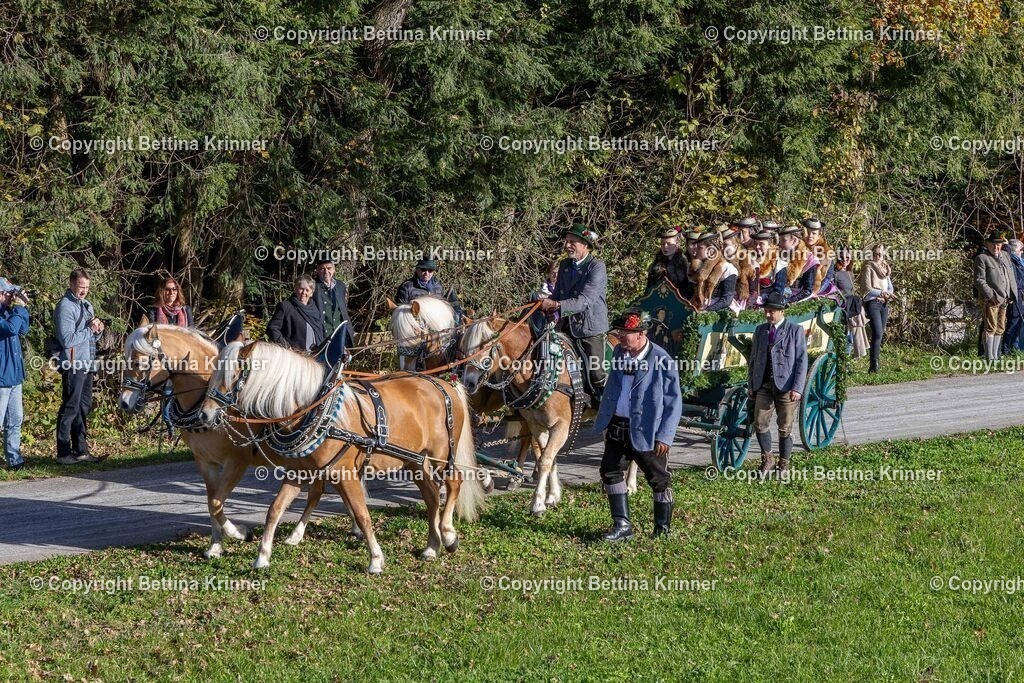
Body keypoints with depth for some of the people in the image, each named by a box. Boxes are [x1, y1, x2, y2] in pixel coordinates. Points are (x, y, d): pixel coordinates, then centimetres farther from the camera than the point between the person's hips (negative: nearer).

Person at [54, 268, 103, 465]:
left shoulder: (86, 305, 16)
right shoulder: (65, 307, -12)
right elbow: (67, 340, -20)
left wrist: (98, 331, 1)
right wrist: (90, 330, -16)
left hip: (87, 364, 9)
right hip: (73, 365, -9)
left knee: (84, 408, 13)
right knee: (70, 408, -6)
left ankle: (81, 451, 19)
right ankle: (64, 454, -3)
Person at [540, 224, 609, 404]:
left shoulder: (597, 267, -13)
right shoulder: (564, 265, 10)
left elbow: (585, 300, -23)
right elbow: (557, 294, 15)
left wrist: (557, 305, -33)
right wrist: (548, 304, -9)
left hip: (591, 328, -7)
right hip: (567, 327, 7)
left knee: (597, 375, -5)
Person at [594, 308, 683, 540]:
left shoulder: (662, 361, -16)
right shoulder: (619, 352, 3)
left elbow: (674, 402, -12)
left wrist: (665, 435, -16)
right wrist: (603, 418, 16)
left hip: (646, 431, -6)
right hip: (617, 426, 6)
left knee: (658, 478, 6)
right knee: (610, 471, 7)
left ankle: (663, 528, 20)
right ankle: (622, 525, 15)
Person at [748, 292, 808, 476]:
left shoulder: (795, 331, -2)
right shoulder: (760, 330, 12)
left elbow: (801, 361, -5)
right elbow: (753, 359, 16)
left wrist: (797, 388, -13)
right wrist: (751, 385, 10)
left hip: (786, 386, -4)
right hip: (764, 385, 4)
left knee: (785, 428, 3)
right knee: (760, 424, -4)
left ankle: (784, 464, 17)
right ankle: (767, 459, 16)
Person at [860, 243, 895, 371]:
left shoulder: (885, 269, 17)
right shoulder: (869, 268, -3)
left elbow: (890, 288, 15)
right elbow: (867, 288, -11)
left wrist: (888, 294, -7)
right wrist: (882, 292, -17)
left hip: (883, 304, 7)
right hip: (872, 303, -7)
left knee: (880, 335, 4)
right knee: (877, 333, -18)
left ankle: (874, 363, 8)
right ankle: (873, 364, -18)